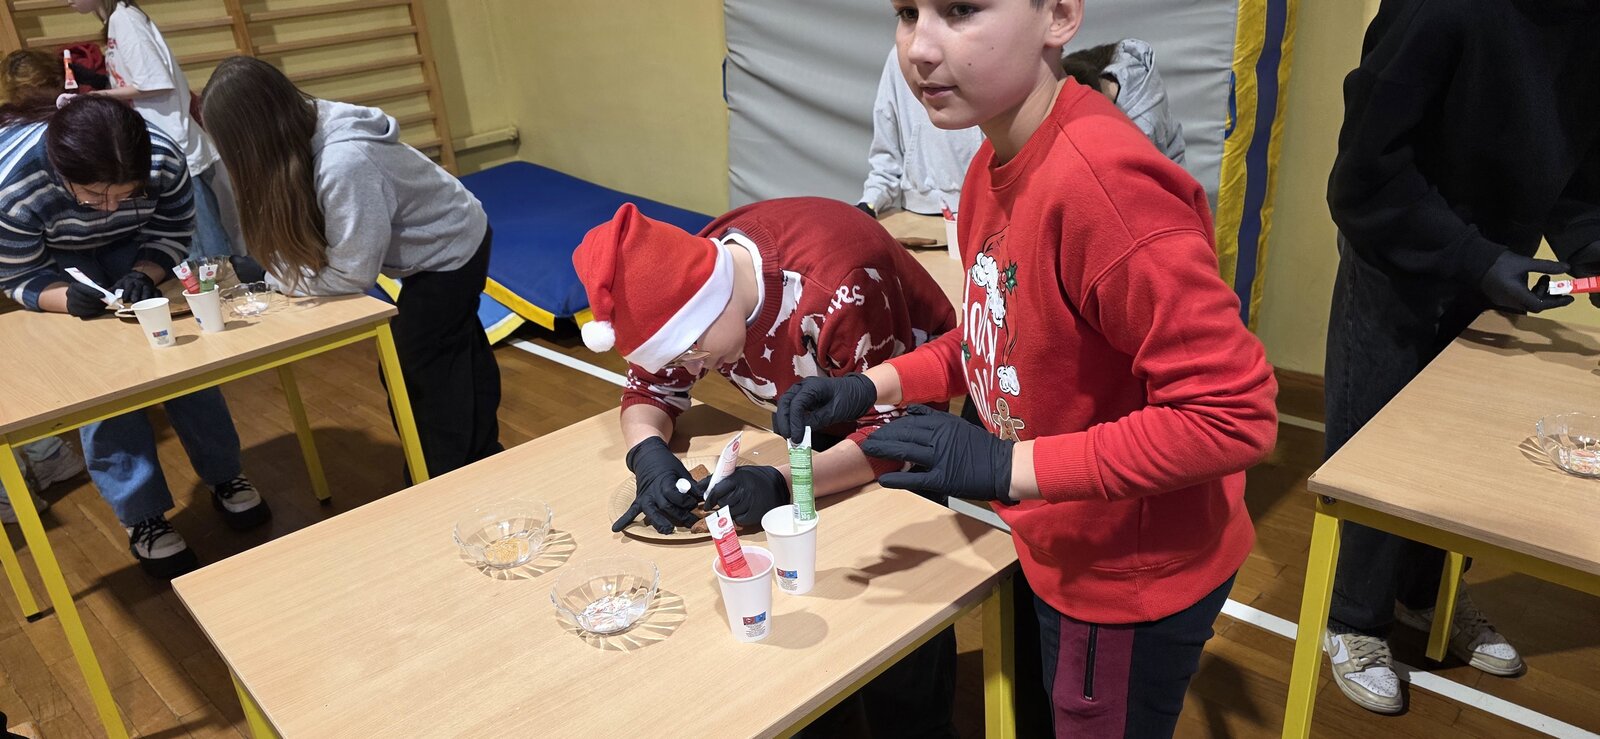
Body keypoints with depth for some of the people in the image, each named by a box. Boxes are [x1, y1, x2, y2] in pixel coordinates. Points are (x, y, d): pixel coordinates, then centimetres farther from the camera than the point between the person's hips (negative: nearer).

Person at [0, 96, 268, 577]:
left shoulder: (165, 160, -33)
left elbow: (173, 236, -15)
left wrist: (144, 274, -33)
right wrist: (69, 299, -42)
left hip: (132, 247, 2)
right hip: (55, 260, -2)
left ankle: (224, 477, 13)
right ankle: (141, 516, -3)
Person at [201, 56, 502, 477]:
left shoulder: (345, 165, -39)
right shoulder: (307, 125, -14)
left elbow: (352, 273, -28)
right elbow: (304, 232, -4)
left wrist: (273, 278, -16)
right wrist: (266, 266, -17)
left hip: (449, 252, -9)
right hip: (455, 238, 9)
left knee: (418, 369, 3)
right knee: (460, 353, 21)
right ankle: (482, 457, 40)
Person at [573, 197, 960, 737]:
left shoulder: (839, 291, -39)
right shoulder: (686, 286, -18)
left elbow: (892, 429, -32)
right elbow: (651, 385, -7)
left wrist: (785, 484, -45)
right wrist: (648, 454, -29)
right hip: (823, 430, 6)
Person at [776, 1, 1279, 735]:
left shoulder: (1102, 182, -33)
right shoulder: (997, 164, -5)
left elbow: (1235, 414, -31)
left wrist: (1009, 468, -29)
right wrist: (873, 386, -3)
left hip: (1132, 577, -8)